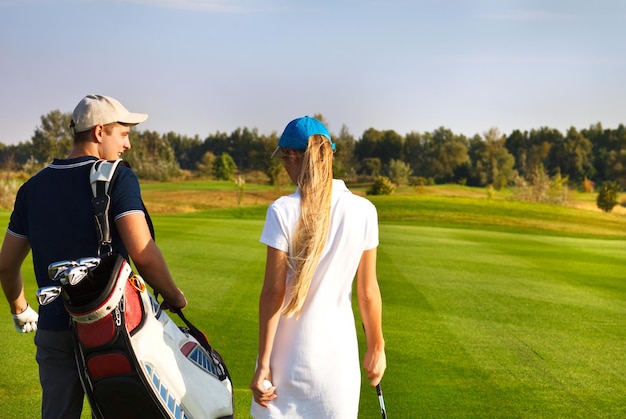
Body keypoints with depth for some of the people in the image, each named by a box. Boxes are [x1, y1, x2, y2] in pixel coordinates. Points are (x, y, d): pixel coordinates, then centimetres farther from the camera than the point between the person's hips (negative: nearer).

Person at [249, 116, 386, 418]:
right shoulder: (363, 211, -4)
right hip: (338, 351, 2)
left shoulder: (283, 211, -10)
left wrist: (263, 363, -5)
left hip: (289, 354, -2)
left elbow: (273, 292, -10)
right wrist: (376, 347, 14)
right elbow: (368, 291, 1)